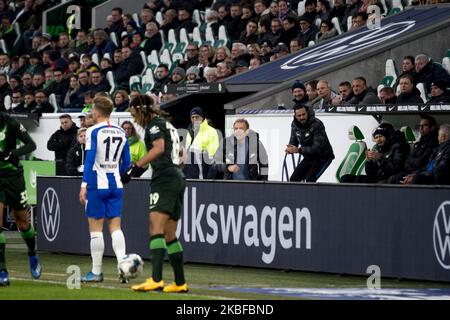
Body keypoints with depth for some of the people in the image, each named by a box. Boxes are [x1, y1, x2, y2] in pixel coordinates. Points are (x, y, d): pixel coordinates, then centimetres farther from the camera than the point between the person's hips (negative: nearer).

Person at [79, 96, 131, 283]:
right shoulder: (120, 133, 8)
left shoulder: (93, 132, -8)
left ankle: (96, 272, 6)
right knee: (115, 227, 6)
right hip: (116, 185, 5)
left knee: (95, 228, 2)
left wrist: (84, 185, -16)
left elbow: (90, 158, -15)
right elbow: (126, 161, 13)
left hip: (97, 185, -5)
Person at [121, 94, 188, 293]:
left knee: (156, 228, -20)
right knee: (169, 235, 13)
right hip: (178, 178, 10)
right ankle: (180, 283, 13)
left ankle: (156, 280, -33)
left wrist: (136, 167, -23)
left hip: (165, 179, -10)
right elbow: (178, 152, 31)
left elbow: (159, 147, -20)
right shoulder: (167, 125, 24)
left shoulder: (154, 124, -3)